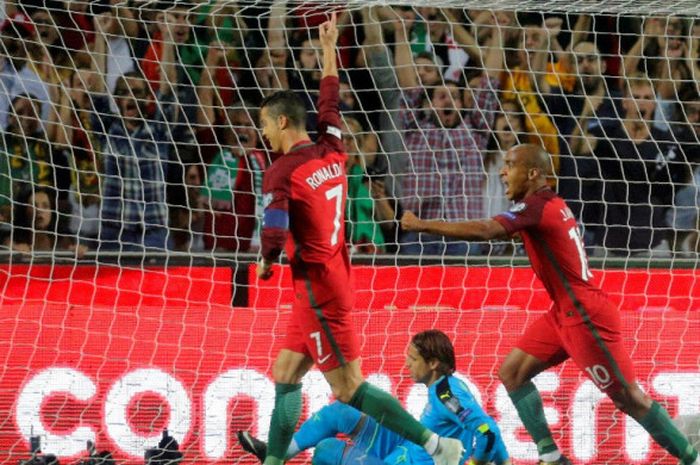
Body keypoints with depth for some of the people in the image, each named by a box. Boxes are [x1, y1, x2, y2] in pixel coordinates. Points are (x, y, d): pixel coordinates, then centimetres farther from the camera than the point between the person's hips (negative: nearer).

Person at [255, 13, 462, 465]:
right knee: (285, 377, 14)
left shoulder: (281, 172, -15)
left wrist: (265, 265, 0)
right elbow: (330, 104, 23)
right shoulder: (331, 153, 6)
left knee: (350, 389, -7)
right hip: (336, 279, 9)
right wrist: (329, 48, 34)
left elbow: (275, 235, -22)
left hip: (319, 289, -9)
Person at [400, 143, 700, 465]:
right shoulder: (550, 203, 10)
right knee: (512, 372, 6)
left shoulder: (537, 206, -19)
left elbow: (484, 231, -31)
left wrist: (422, 226, -28)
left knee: (629, 398, -5)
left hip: (585, 316, -10)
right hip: (564, 314, 10)